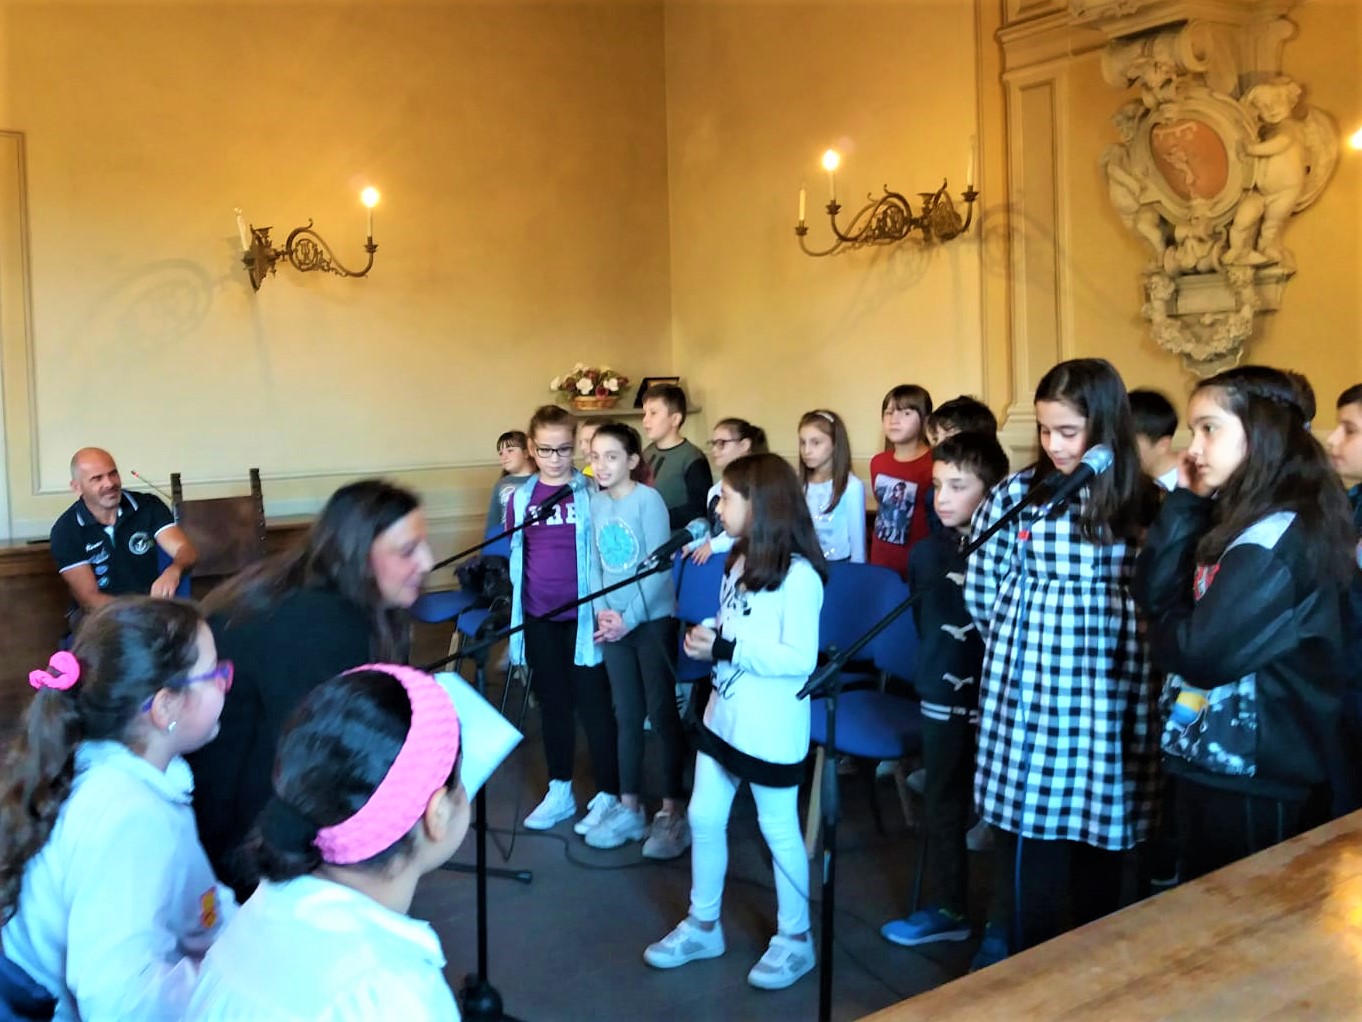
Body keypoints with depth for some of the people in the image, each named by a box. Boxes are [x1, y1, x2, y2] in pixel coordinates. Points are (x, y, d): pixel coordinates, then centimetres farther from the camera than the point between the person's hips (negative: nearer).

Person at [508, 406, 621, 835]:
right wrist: (515, 610, 12)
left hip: (582, 613, -4)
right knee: (552, 703, 14)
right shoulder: (521, 497, 5)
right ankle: (559, 791, 27)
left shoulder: (592, 493, -6)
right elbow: (515, 557, 13)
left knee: (593, 703, 3)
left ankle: (608, 795, 15)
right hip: (539, 617, 4)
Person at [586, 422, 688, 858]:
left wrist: (630, 618, -16)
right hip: (613, 622, 5)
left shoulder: (648, 500, -12)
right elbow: (593, 561, 6)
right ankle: (629, 807, 23)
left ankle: (673, 810, 11)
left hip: (653, 619, -5)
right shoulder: (594, 503, 4)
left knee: (661, 711, 1)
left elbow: (659, 567, -16)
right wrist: (601, 610, -8)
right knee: (626, 715, 12)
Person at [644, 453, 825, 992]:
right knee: (704, 818, 14)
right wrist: (706, 638, -4)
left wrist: (725, 648, -26)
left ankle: (795, 939, 26)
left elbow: (801, 658, -25)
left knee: (779, 831, 7)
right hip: (724, 715, 9)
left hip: (771, 729, -8)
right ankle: (702, 925, 31)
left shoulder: (798, 575, -21)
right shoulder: (741, 561, 7)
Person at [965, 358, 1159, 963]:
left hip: (1110, 693, 2)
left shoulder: (1141, 502, 2)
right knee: (1029, 825, 4)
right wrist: (1025, 640, 9)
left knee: (1101, 824, 12)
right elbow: (982, 590, 4)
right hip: (1030, 688, -1)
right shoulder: (1018, 492, -2)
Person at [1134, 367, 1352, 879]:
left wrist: (1163, 629, -6)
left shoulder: (1278, 536, -22)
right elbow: (1153, 592, 2)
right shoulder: (1238, 519, 8)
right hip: (1215, 756, 9)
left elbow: (1204, 654, -27)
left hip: (1249, 771, -9)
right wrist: (1184, 504, -4)